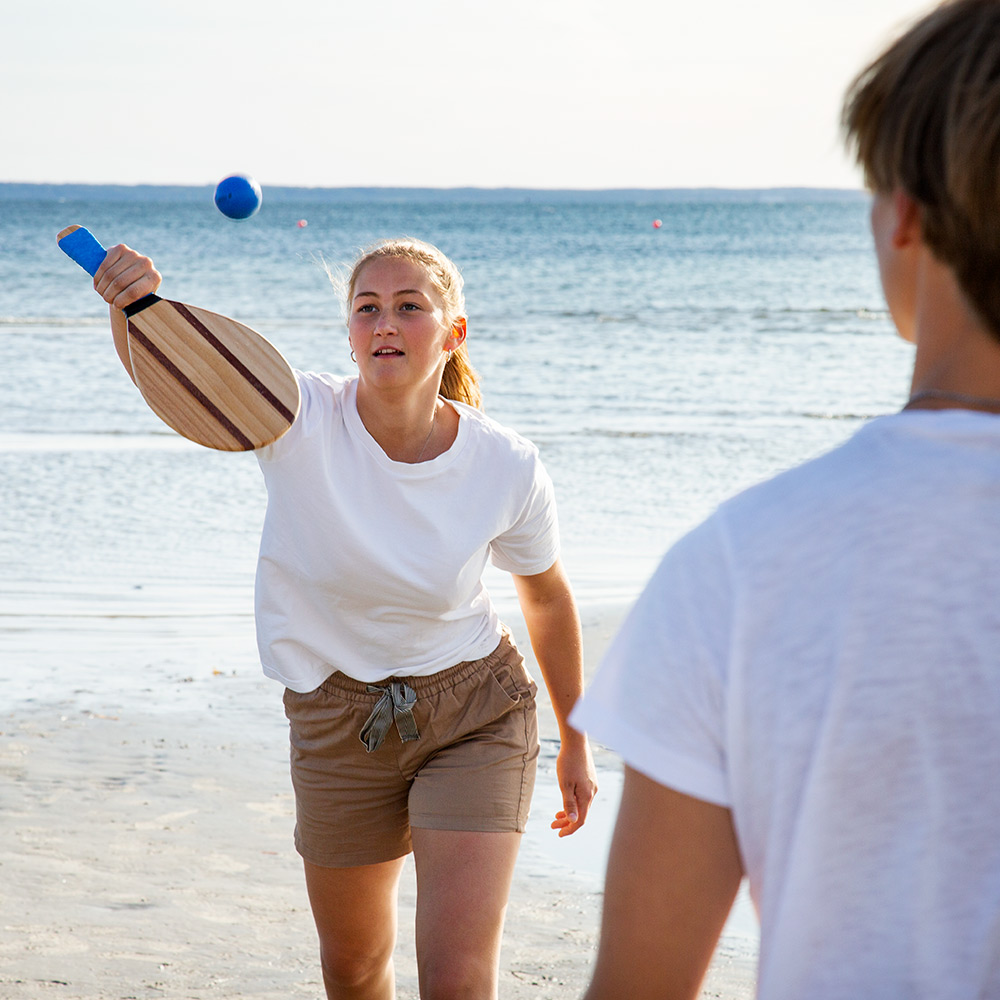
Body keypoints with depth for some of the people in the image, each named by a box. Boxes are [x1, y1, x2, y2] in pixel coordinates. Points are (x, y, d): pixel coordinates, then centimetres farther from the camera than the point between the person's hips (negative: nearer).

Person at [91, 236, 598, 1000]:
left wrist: (575, 744, 11)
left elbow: (547, 598, 1)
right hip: (339, 722, 2)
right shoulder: (301, 421, -21)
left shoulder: (508, 468, -17)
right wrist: (132, 298, -57)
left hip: (475, 716, -1)